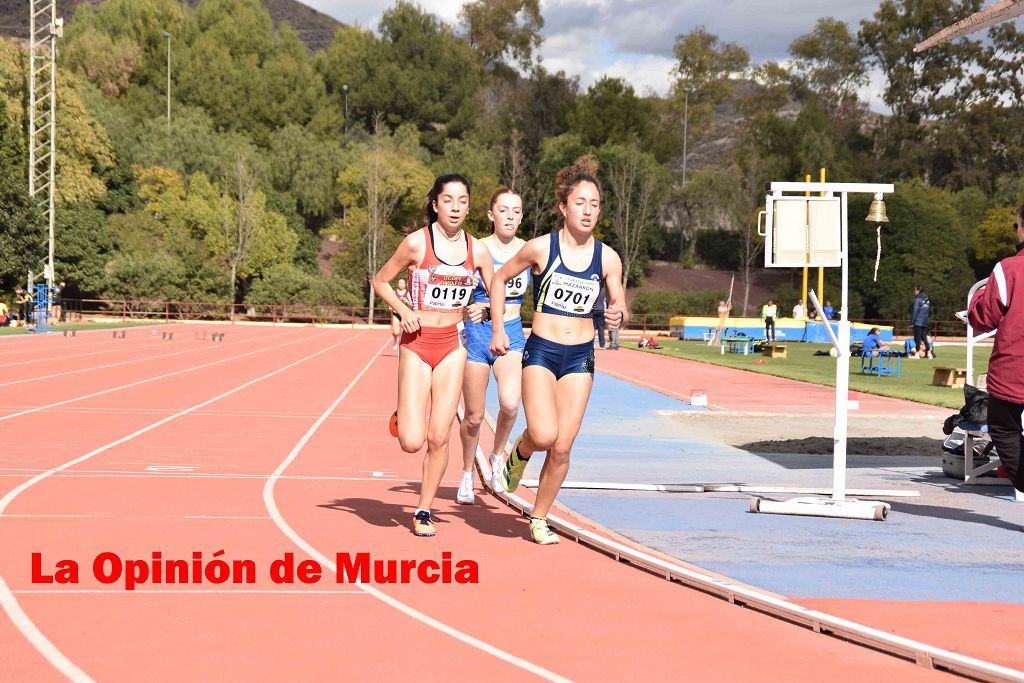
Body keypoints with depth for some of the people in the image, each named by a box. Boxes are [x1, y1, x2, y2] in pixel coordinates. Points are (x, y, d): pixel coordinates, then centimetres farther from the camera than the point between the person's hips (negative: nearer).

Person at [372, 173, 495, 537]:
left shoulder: (477, 251, 1)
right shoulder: (417, 242, -7)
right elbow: (380, 280, 3)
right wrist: (403, 311, -11)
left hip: (452, 345, 3)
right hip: (417, 344, -2)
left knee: (439, 438, -2)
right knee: (412, 442, -10)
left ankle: (424, 511, 15)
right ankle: (403, 416, 27)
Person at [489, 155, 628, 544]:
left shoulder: (608, 258, 0)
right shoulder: (540, 248, -6)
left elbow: (619, 306, 10)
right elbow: (500, 279, 8)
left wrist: (617, 318, -14)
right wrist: (497, 329, 3)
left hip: (581, 358, 2)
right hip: (541, 352, -2)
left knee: (561, 447, 0)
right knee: (543, 435, -20)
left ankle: (539, 519, 19)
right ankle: (520, 451, 17)